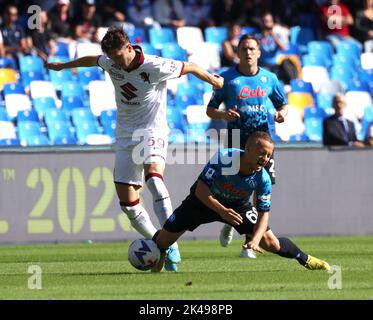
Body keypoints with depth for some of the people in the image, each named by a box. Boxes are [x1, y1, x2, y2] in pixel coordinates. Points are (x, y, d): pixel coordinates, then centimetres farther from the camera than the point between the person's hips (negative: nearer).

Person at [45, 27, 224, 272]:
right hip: (125, 135, 6)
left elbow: (190, 67, -3)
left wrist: (214, 81, 13)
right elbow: (92, 60, 23)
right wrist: (63, 66, 40)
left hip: (152, 132, -6)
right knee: (128, 203, -3)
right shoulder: (110, 63, 0)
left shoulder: (155, 67, -17)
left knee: (153, 177, -34)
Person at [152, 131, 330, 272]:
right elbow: (201, 189, -31)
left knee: (271, 243, -9)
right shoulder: (223, 159, -36)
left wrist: (255, 240, -38)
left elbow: (264, 214, -21)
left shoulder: (263, 179, -27)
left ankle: (306, 260, 18)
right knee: (164, 240, -6)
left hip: (238, 206, 1)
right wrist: (222, 211, -45)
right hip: (203, 201, -1)